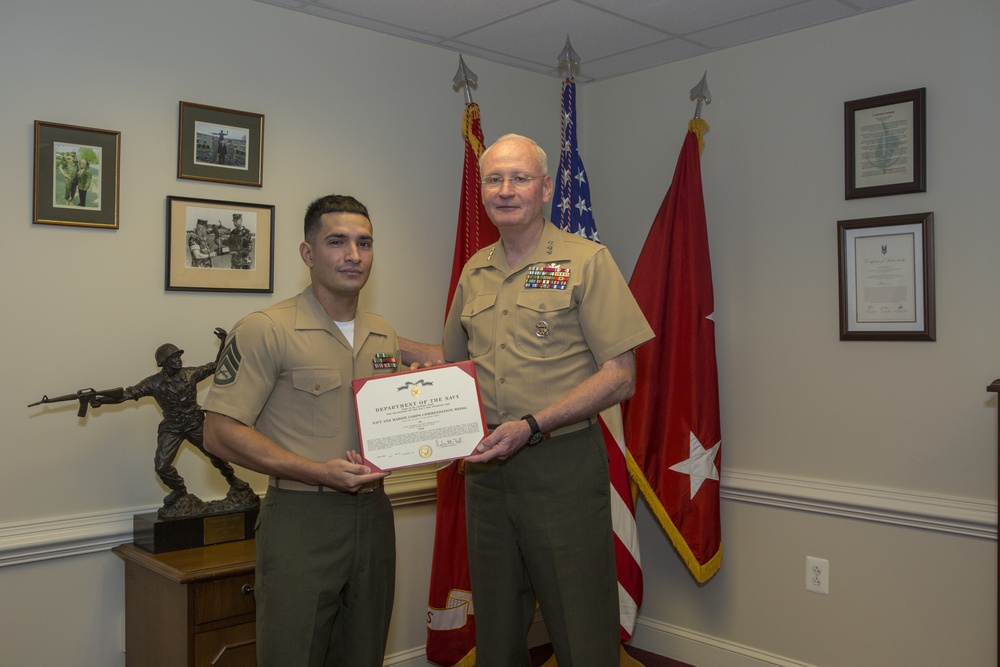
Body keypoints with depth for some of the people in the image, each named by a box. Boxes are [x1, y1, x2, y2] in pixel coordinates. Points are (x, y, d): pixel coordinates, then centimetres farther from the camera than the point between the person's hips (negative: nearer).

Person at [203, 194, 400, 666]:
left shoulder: (384, 335, 12)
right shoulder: (265, 330, -9)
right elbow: (221, 432, -14)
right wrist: (320, 473, -21)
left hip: (373, 516, 6)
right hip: (301, 518, -6)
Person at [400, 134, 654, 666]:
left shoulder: (585, 260, -6)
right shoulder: (474, 272, 11)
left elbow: (619, 377, -11)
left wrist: (531, 427, -20)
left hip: (562, 467, -5)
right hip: (485, 468, 5)